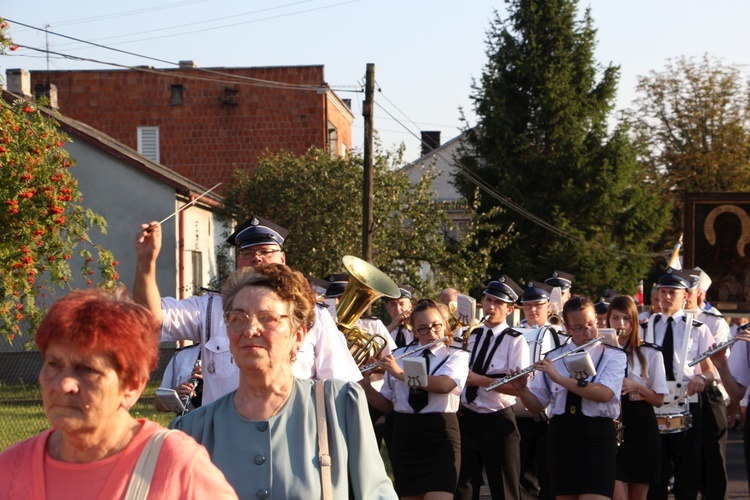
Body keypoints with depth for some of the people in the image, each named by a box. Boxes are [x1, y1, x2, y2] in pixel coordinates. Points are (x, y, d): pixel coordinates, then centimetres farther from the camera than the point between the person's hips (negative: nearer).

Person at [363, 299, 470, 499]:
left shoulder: (457, 356, 2)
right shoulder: (400, 355, 11)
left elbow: (444, 385, -20)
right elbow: (386, 404, 14)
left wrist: (400, 373, -20)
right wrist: (365, 386, -5)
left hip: (440, 437, -4)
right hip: (404, 436, 4)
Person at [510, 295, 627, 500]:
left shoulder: (614, 356, 0)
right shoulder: (554, 358, 10)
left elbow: (604, 394, -18)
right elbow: (537, 405, 12)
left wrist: (559, 378, -21)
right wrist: (521, 388, -10)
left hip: (597, 438, -4)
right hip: (561, 438, 4)